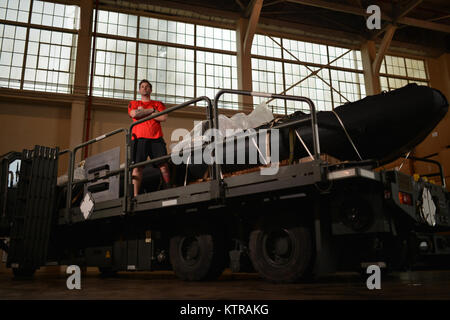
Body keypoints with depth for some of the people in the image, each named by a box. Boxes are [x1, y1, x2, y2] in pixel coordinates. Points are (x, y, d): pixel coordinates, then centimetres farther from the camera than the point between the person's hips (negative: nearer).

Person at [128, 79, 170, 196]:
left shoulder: (158, 104, 22)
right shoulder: (133, 103, 22)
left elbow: (163, 117, 3)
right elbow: (134, 114, 0)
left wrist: (143, 112, 4)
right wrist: (152, 110, 3)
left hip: (156, 138, 1)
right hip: (139, 137, 0)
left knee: (163, 165, -8)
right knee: (138, 166, -9)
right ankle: (135, 195, -10)